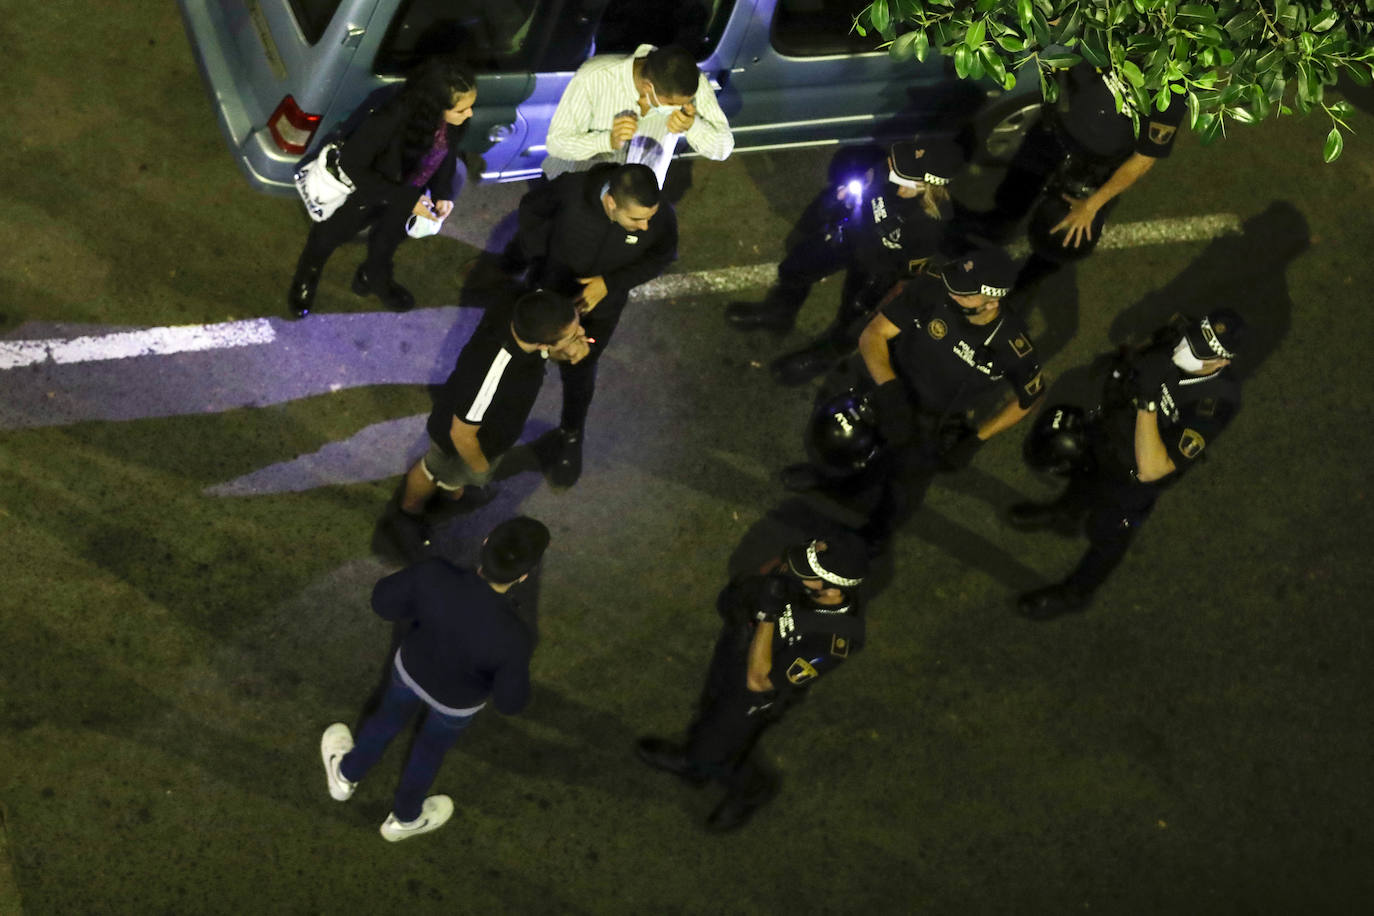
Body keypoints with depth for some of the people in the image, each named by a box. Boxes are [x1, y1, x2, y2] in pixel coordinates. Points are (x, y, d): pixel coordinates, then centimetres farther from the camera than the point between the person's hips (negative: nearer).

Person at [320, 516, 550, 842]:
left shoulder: (435, 574, -37)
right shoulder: (512, 637, -42)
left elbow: (383, 600, -18)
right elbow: (510, 701, -24)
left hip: (412, 667, 2)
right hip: (457, 698, -1)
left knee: (390, 717, 34)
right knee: (432, 745, 30)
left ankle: (346, 774, 61)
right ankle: (405, 817, 58)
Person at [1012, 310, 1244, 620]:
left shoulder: (1213, 403, -42)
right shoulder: (1176, 338, -26)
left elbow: (1150, 469, -44)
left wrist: (1147, 402, -49)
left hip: (1130, 480, -5)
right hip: (1105, 434, 5)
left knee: (1107, 537, 22)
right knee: (1081, 479, 35)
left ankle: (1074, 593, 51)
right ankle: (1065, 513, 70)